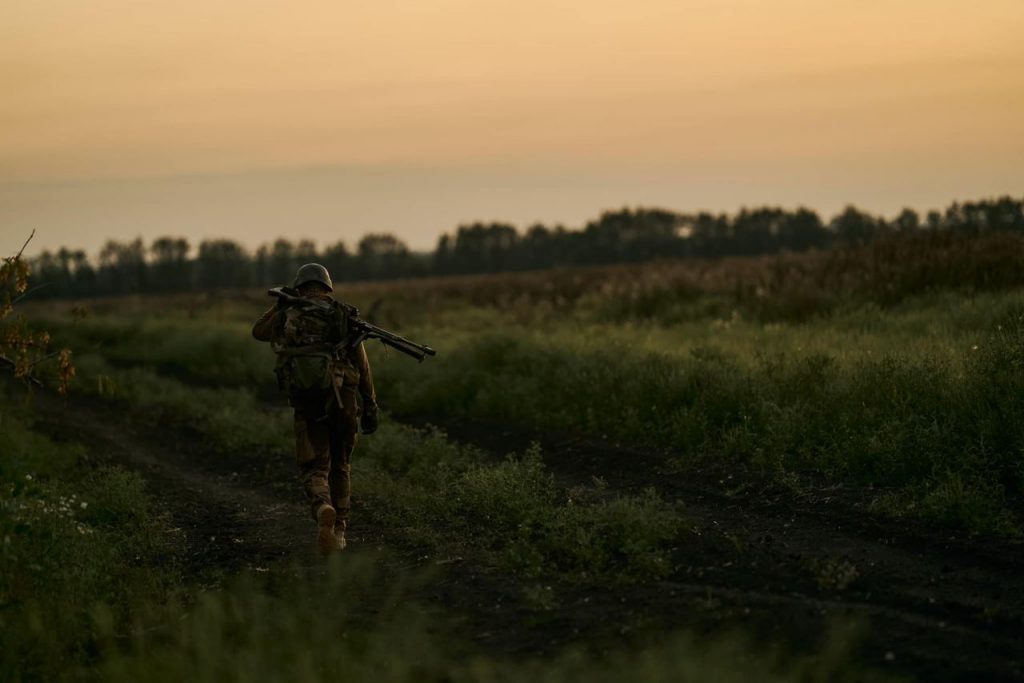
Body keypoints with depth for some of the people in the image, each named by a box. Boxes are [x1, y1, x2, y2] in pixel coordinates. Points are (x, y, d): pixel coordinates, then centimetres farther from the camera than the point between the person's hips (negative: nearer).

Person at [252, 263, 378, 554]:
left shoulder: (288, 317, 3)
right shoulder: (344, 316, 3)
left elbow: (258, 331, 23)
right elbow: (362, 366, 1)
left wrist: (279, 306, 35)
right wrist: (370, 407, 6)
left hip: (308, 406, -1)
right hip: (344, 401, 1)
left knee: (314, 469, 3)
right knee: (340, 467, 19)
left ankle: (323, 510, -28)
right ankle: (338, 529, 21)